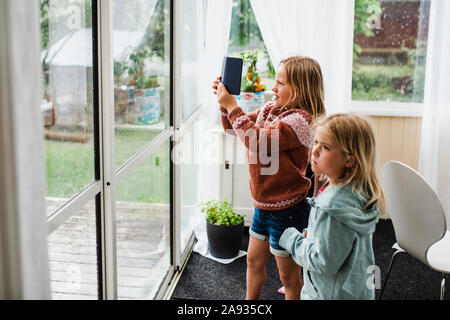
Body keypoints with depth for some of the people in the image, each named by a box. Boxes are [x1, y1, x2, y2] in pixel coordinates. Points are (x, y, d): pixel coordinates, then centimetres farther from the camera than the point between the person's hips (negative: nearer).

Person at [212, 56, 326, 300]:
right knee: (254, 261, 24)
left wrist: (232, 106, -26)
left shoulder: (299, 120, -23)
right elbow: (235, 129, 12)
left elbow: (257, 140, -32)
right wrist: (225, 104, -5)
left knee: (289, 276, 8)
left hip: (286, 210, -9)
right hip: (263, 205, 9)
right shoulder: (271, 109, 4)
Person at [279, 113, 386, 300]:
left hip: (333, 294, -9)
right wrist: (312, 236, 5)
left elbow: (324, 262, -26)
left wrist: (292, 240, -13)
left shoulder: (335, 205, -30)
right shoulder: (359, 191, -2)